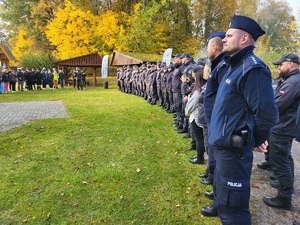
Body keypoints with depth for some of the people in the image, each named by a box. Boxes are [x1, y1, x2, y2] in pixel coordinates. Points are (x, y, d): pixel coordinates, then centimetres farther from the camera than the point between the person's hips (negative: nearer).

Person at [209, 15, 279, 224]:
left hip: (234, 148, -10)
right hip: (225, 144, 10)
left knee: (232, 204, 3)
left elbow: (267, 113, -22)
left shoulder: (252, 68, -18)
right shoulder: (236, 65, 13)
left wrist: (257, 140, -7)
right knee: (223, 193, 25)